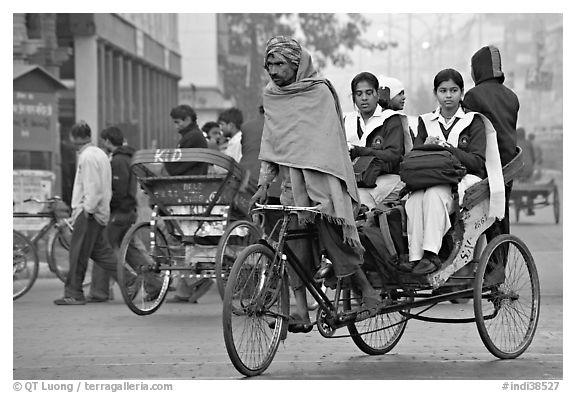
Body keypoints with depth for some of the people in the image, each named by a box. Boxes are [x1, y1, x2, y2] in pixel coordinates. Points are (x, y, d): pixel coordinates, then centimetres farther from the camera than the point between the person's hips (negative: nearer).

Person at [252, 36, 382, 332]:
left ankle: (367, 289, 3)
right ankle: (301, 311, -9)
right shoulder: (271, 96, 13)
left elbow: (325, 141, -10)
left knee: (332, 236, -15)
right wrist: (263, 184, 7)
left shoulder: (319, 92, -3)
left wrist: (317, 195, -19)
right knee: (294, 242, -6)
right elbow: (269, 144, 17)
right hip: (290, 180, 5)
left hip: (320, 176, -4)